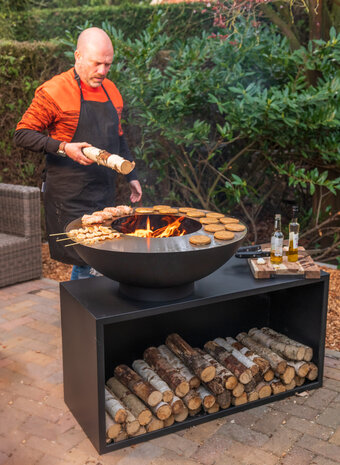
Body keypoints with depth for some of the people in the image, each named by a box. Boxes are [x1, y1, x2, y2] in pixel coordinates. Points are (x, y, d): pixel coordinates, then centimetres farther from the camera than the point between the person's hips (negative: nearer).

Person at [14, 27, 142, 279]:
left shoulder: (111, 90, 13)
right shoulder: (53, 91, -8)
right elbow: (22, 135, -8)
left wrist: (131, 175, 19)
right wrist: (63, 148, -20)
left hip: (105, 193, 6)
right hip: (70, 199, -6)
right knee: (86, 259, -8)